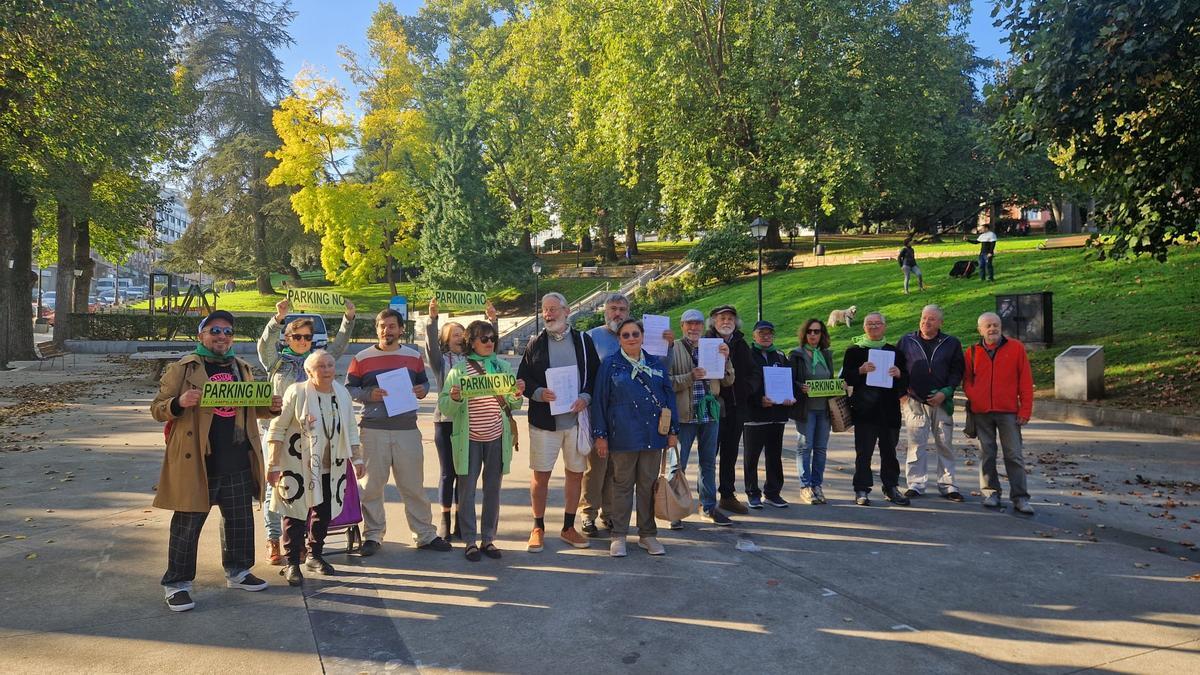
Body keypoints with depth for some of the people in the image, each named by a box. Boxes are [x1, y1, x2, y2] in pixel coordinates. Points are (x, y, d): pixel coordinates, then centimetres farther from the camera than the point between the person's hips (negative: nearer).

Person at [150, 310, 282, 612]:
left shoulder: (242, 368, 15)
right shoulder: (182, 368, -1)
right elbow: (157, 408, -2)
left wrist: (271, 407, 3)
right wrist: (179, 403, -24)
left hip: (237, 462, 5)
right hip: (197, 461, -5)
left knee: (240, 519, 14)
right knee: (187, 523, 1)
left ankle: (237, 572, 30)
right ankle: (177, 584, 13)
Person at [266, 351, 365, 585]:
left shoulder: (342, 393, 6)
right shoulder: (297, 393, -11)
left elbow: (351, 429, 13)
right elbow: (277, 429, -9)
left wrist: (357, 459, 11)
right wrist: (273, 464, -11)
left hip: (331, 467, 5)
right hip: (298, 466, -5)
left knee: (324, 513, 13)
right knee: (296, 513, -2)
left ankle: (315, 555, 30)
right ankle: (292, 563, 9)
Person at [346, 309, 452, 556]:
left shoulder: (414, 356, 10)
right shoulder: (361, 359, 3)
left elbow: (424, 382, 19)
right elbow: (349, 389, 4)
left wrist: (423, 391, -4)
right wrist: (368, 395, -14)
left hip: (407, 429, 2)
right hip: (373, 430, -1)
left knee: (414, 485, 7)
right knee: (372, 485, 4)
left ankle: (425, 535, 16)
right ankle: (373, 536, 17)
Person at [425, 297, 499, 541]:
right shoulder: (440, 361, 1)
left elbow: (490, 345, 0)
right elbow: (431, 345, -16)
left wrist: (492, 321, -15)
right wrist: (432, 319, -30)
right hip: (445, 420, -3)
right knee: (447, 472, 3)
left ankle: (460, 520, 19)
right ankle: (444, 520, 15)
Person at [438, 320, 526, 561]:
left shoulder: (503, 366, 8)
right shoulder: (459, 369, -3)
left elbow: (512, 406, 12)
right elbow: (443, 406, -5)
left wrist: (517, 395, -8)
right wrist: (454, 398, -26)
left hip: (497, 437, 3)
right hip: (469, 439, -3)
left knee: (493, 489, 9)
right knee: (467, 490, 2)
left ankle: (489, 538, 21)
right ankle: (469, 541, 13)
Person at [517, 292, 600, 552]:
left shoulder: (583, 341, 5)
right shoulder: (536, 343, 5)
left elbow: (596, 375, 5)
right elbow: (522, 379, 4)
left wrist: (586, 397, -11)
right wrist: (538, 393, -14)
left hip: (577, 419, 1)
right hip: (543, 420, -1)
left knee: (576, 473, 8)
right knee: (540, 475, 3)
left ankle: (568, 527, 23)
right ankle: (538, 528, 17)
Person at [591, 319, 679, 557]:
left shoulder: (656, 364, 9)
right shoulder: (610, 365, 0)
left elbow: (669, 397, 11)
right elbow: (600, 400, 0)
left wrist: (673, 431, 7)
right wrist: (600, 435, -4)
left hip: (653, 435, 3)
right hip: (623, 436, -3)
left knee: (649, 484, 9)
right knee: (622, 485, 5)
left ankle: (647, 534, 20)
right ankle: (619, 536, 15)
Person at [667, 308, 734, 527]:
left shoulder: (713, 348, 11)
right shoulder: (673, 349, -3)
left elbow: (728, 381, 9)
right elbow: (667, 382, -11)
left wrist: (725, 359, -6)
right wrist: (690, 377, -23)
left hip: (710, 413, 5)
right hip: (684, 415, -4)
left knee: (709, 463, 14)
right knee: (678, 465, 2)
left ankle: (709, 506, 25)